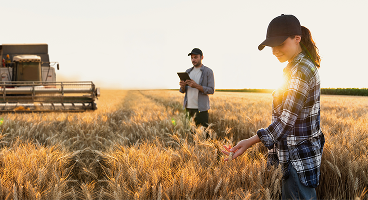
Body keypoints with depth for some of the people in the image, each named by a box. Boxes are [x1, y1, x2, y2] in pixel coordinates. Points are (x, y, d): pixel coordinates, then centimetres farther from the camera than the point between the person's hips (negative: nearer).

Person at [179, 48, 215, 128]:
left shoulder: (208, 72, 0)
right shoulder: (188, 72, 15)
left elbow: (211, 90, -7)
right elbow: (183, 91, 14)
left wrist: (196, 86, -20)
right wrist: (182, 86, -11)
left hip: (201, 108, -4)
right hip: (189, 107, 4)